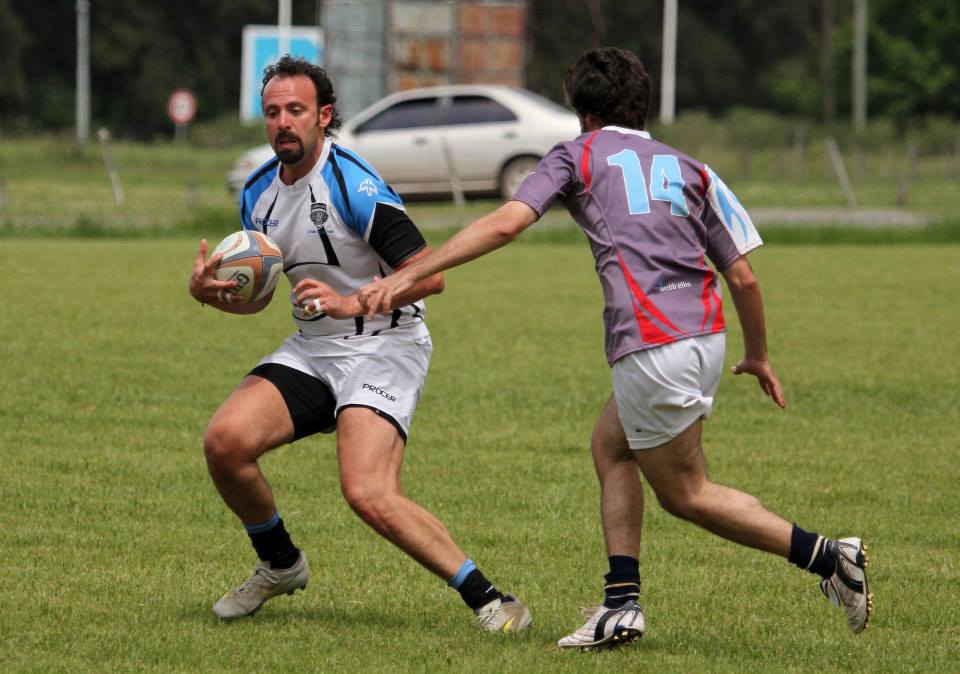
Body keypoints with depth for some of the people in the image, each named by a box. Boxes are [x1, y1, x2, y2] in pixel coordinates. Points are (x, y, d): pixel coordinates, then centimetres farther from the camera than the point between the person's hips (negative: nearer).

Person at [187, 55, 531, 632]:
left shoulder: (353, 184, -18)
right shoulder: (259, 193, 7)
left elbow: (429, 274, -21)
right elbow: (256, 294, 19)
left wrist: (352, 303, -30)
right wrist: (211, 291, -2)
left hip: (384, 349, -7)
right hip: (312, 349, 7)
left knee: (369, 495, -25)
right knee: (225, 440, -12)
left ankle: (490, 600, -14)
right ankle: (280, 566, 13)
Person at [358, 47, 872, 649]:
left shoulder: (577, 156, 9)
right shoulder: (688, 169, 20)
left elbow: (505, 223, -6)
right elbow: (743, 276, 16)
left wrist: (406, 277, -7)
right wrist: (759, 357, 32)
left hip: (652, 345, -6)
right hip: (705, 335, 6)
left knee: (685, 493, 6)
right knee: (611, 446, 24)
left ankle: (829, 556, -5)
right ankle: (622, 604, 14)